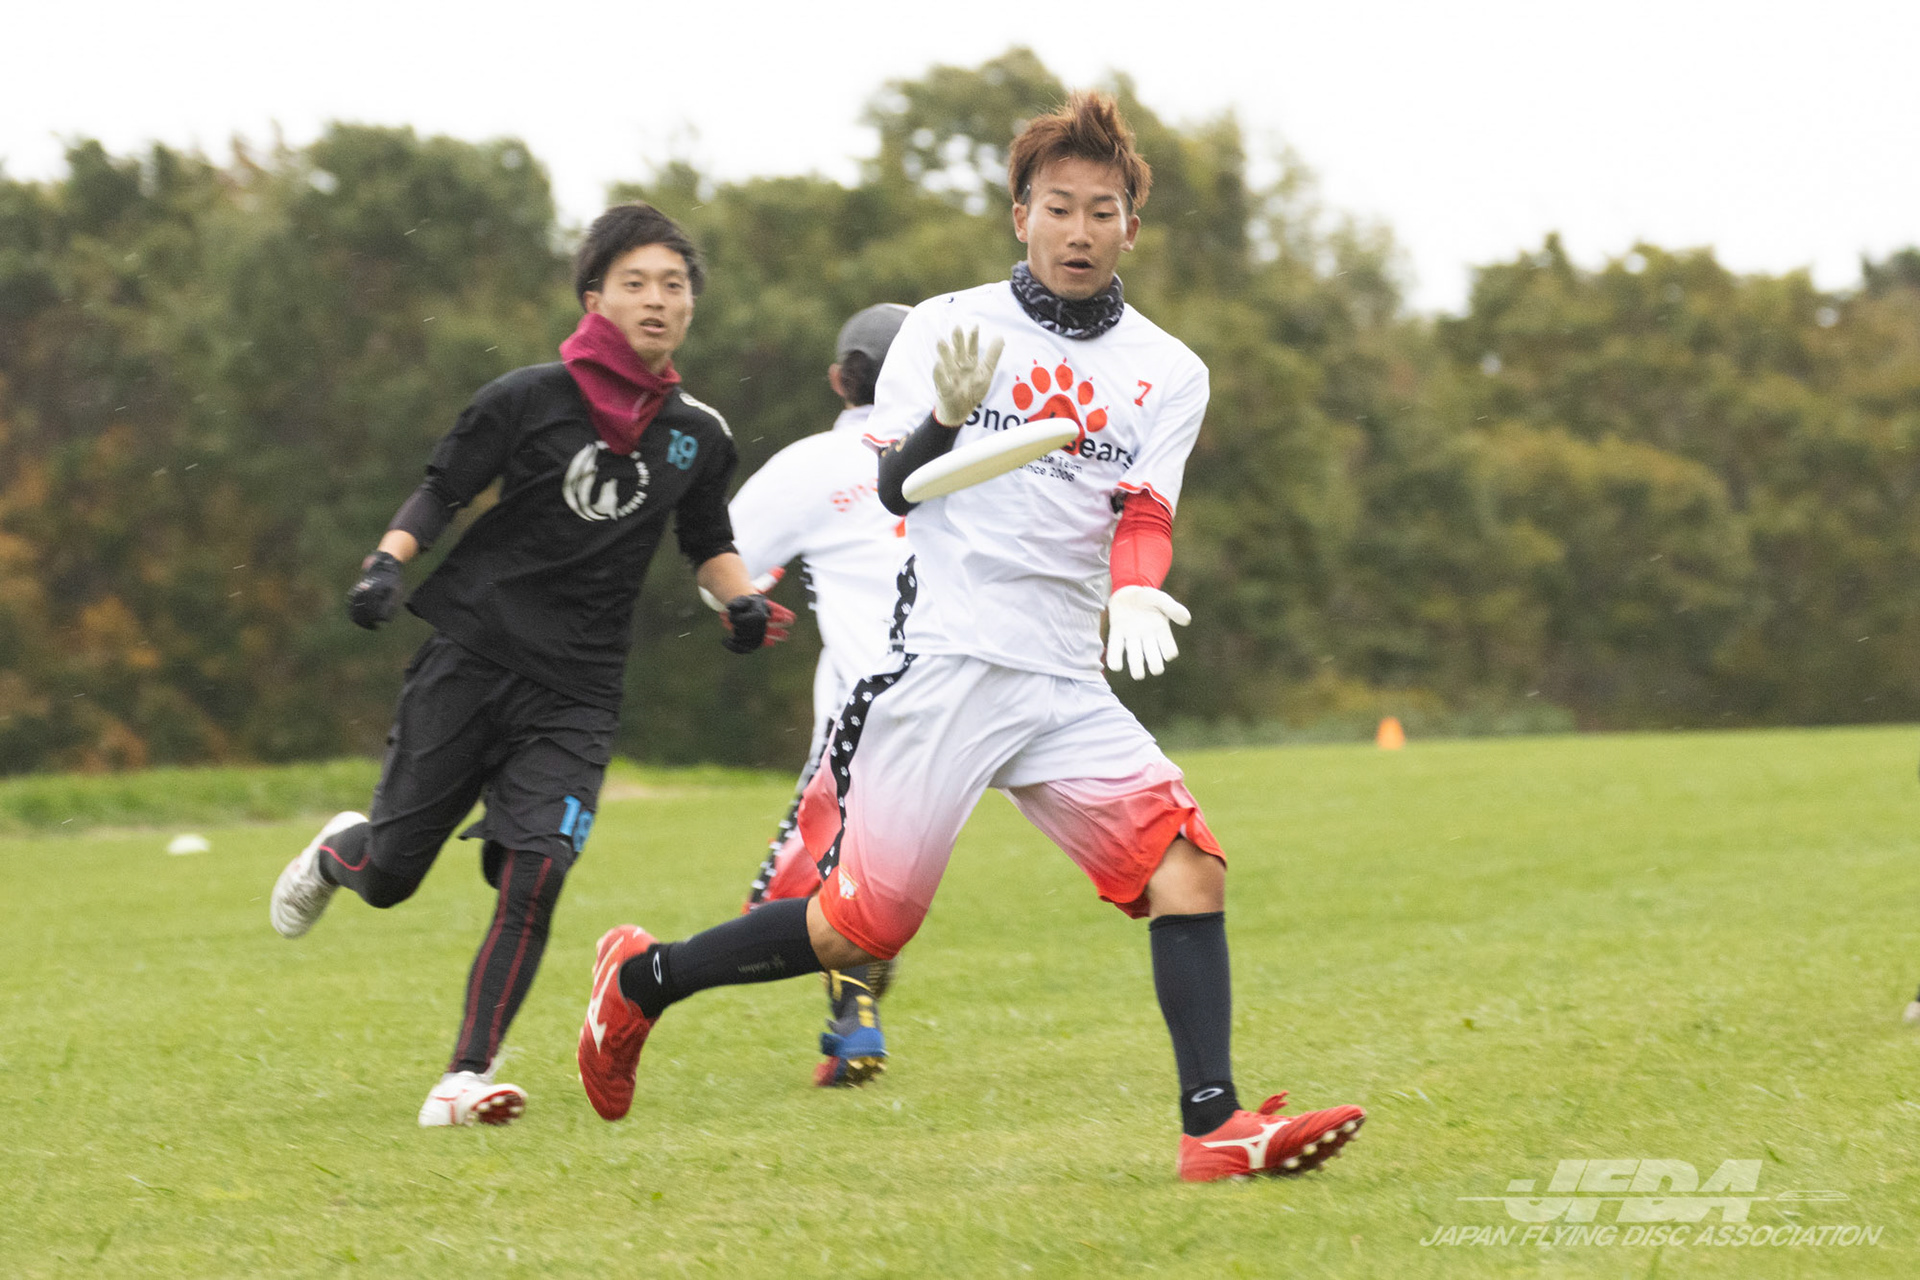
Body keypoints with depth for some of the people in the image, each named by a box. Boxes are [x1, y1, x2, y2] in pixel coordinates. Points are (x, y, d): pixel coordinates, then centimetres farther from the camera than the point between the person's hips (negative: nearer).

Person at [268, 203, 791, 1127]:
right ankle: (338, 852, 42)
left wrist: (743, 601, 2)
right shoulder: (528, 399, -5)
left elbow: (707, 542, 22)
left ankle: (466, 1078, -11)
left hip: (575, 694, 2)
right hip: (471, 659, -2)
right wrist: (387, 562, -16)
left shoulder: (699, 435, 7)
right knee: (389, 876, 4)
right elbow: (441, 492, 1)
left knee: (534, 877, -17)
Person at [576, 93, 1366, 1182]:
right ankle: (641, 979, 17)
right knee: (861, 931, -5)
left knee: (1188, 866, -15)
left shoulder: (1169, 374, 11)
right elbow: (894, 488, -3)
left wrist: (1135, 595, -23)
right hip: (940, 668, -4)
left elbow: (1144, 510, -1)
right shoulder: (948, 325, 4)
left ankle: (1214, 1126, -18)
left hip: (1066, 685, 4)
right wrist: (945, 419, -25)